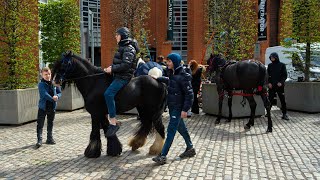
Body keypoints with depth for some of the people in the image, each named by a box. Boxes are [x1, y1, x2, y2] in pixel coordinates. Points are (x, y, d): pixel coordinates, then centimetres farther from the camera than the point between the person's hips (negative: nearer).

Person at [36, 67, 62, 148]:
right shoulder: (41, 84, -10)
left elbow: (59, 92, 6)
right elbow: (44, 94, -21)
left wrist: (57, 96, -15)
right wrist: (53, 99, -22)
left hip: (52, 107, 5)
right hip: (43, 107, -4)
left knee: (50, 123, 16)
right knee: (40, 124, -4)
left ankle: (49, 138, 29)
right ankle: (39, 140, 1)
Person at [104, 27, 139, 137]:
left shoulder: (129, 48, -13)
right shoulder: (123, 47, 19)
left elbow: (126, 65, -24)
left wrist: (112, 69, -20)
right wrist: (111, 67, 6)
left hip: (123, 77, -11)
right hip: (119, 75, 11)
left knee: (108, 93, -26)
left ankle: (113, 123, -24)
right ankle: (110, 117, 22)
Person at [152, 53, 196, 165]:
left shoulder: (182, 77, -19)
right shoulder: (172, 73, 7)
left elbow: (189, 94, -19)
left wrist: (185, 109, -22)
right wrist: (158, 79, 25)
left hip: (178, 108, -9)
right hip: (172, 106, 9)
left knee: (171, 131, -7)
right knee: (181, 128, 18)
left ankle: (163, 156, -3)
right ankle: (190, 148, 33)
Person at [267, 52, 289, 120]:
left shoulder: (282, 65, 2)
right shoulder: (270, 65, 8)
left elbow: (285, 75, 0)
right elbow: (267, 75, 10)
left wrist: (281, 82, -13)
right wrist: (269, 82, -5)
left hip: (280, 86, -2)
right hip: (271, 86, 2)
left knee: (283, 100, 0)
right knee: (270, 100, 4)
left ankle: (284, 114, 5)